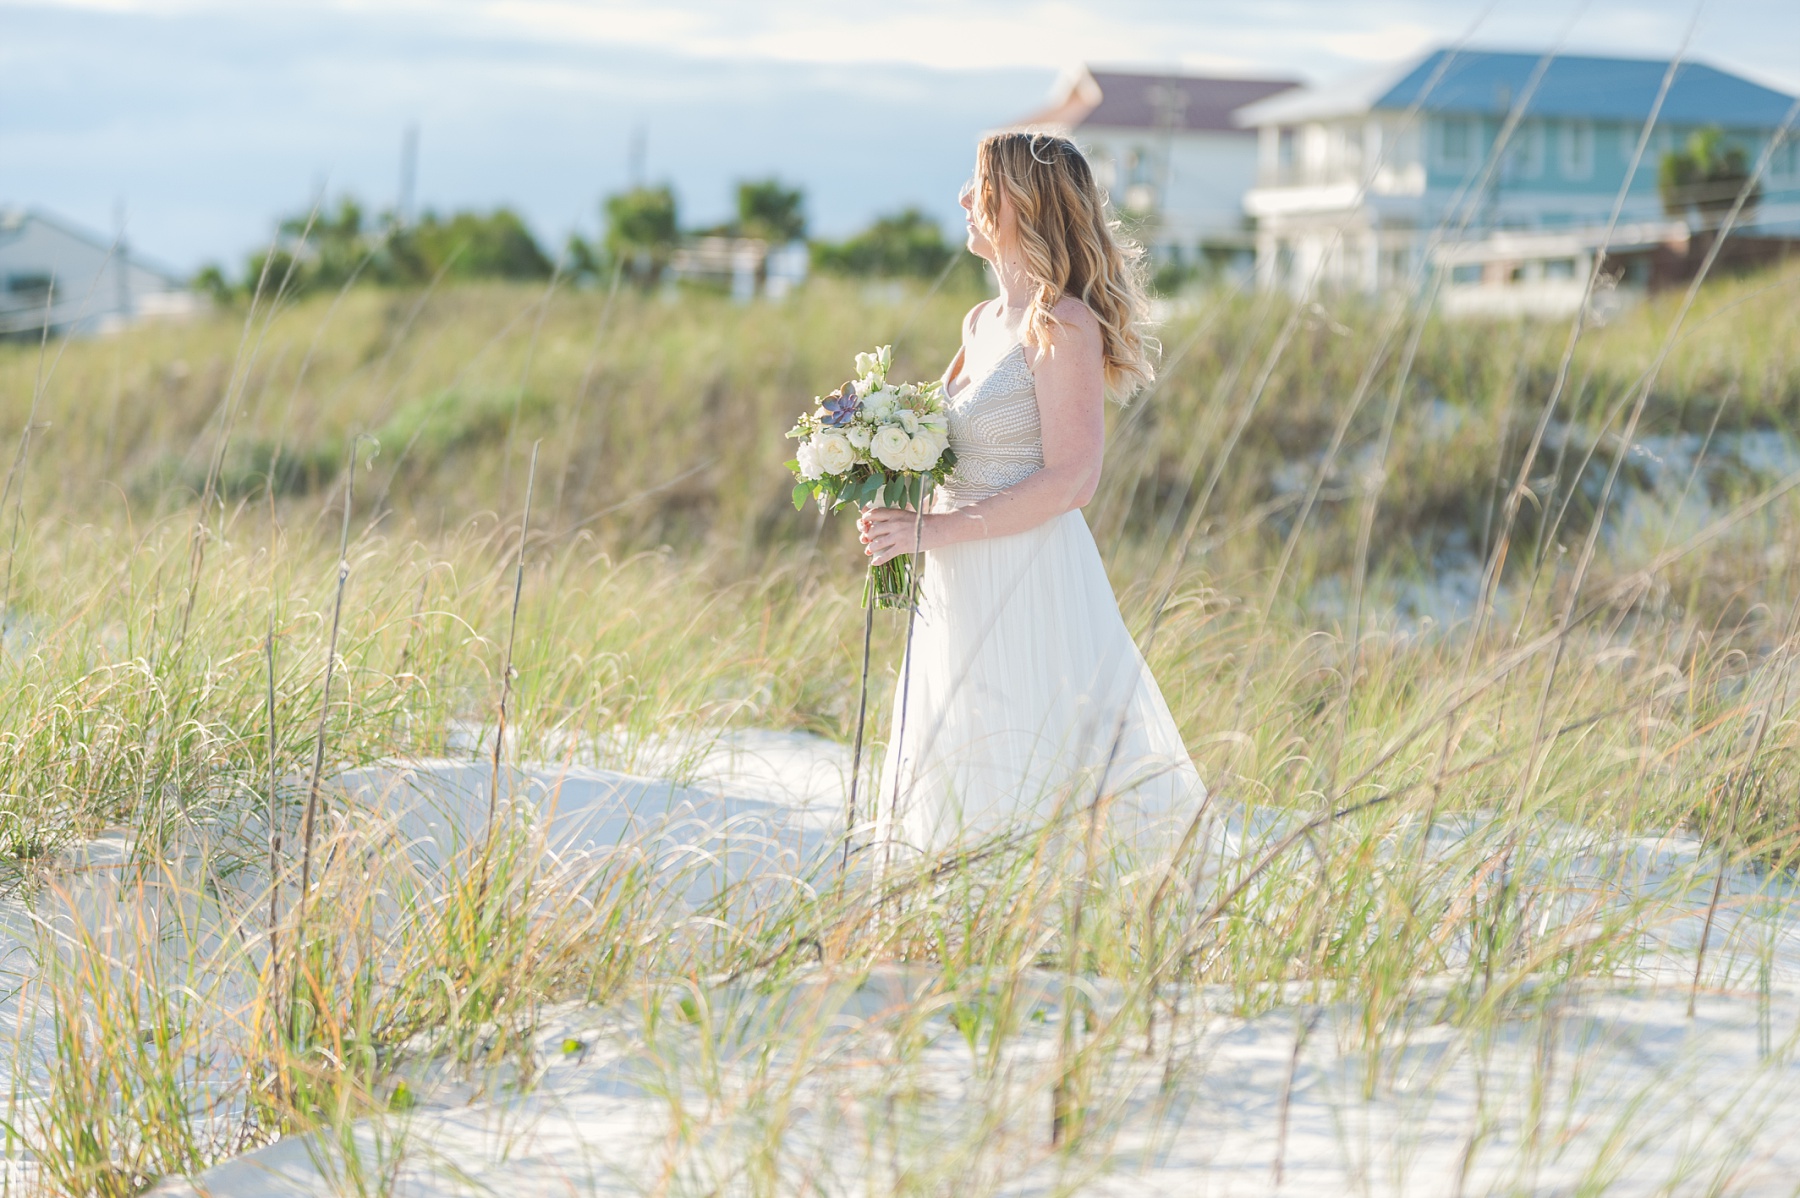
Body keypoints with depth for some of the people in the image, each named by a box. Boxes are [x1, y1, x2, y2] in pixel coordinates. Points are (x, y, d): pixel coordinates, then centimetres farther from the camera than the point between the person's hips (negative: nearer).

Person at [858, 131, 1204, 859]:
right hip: (964, 591, 9)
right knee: (956, 798, 10)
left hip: (1029, 587, -9)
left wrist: (935, 530, -18)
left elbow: (1070, 481, -19)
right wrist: (898, 509, 4)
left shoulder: (1064, 328, -13)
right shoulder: (983, 322, 13)